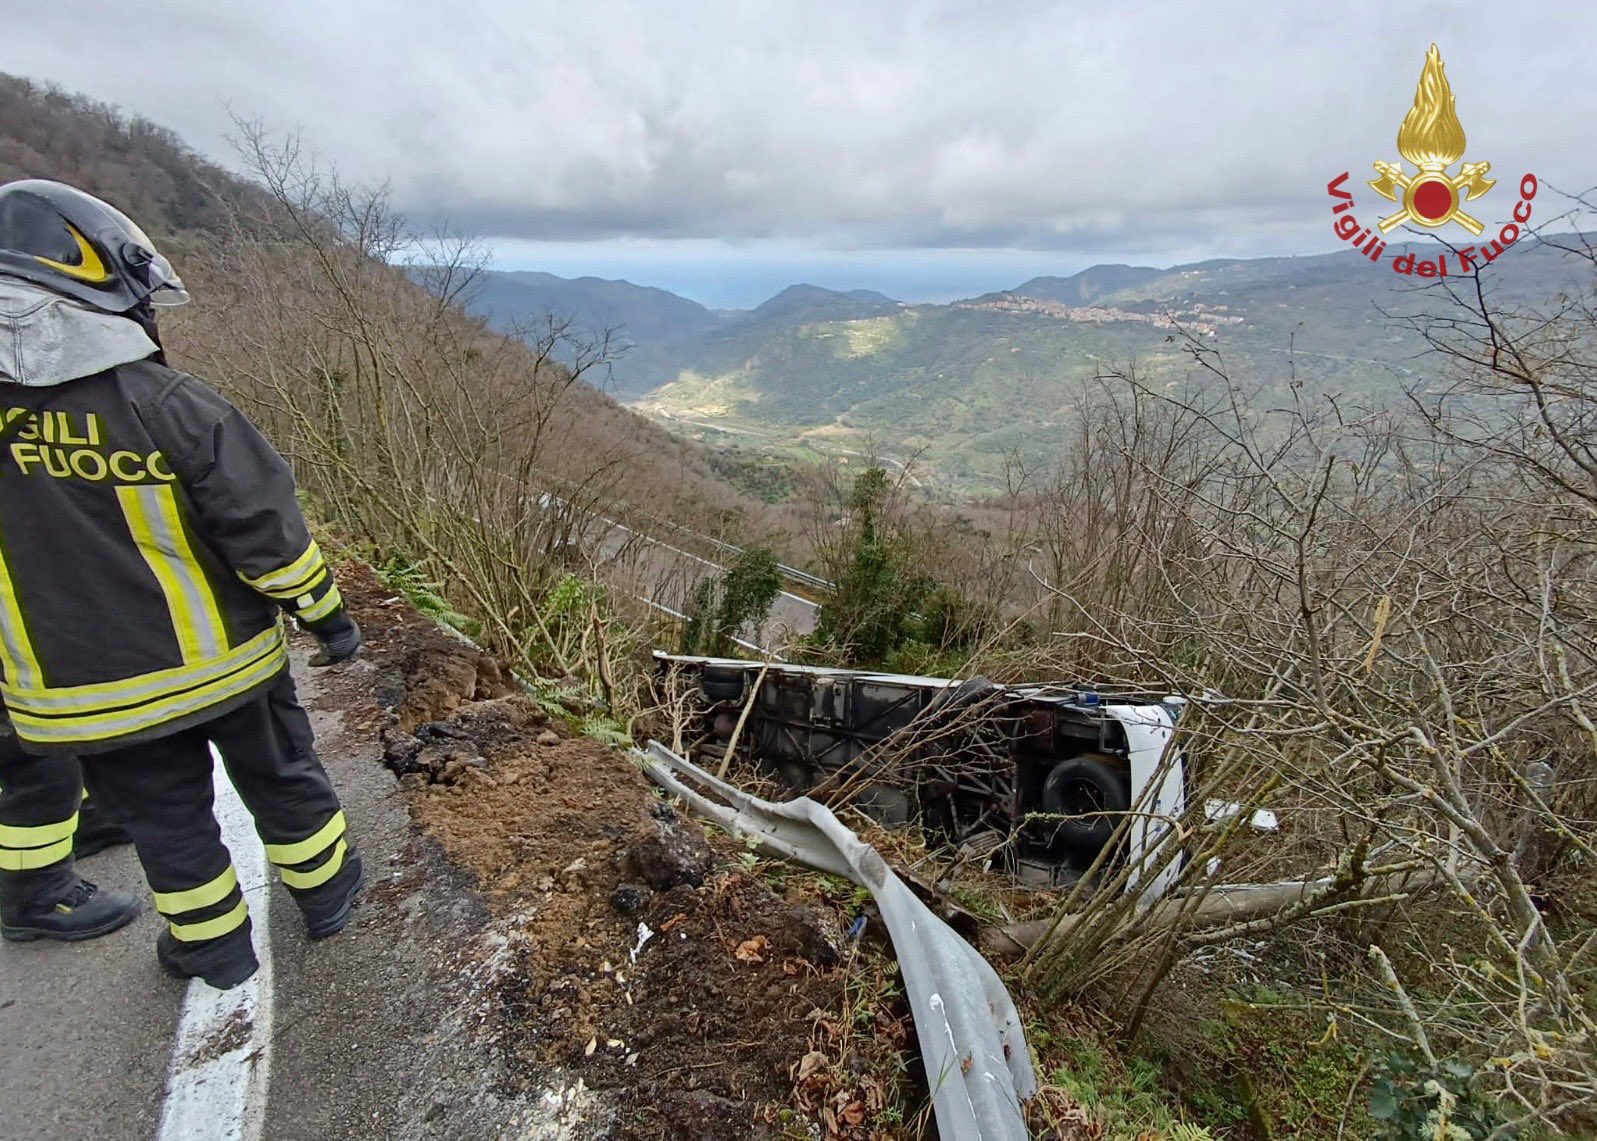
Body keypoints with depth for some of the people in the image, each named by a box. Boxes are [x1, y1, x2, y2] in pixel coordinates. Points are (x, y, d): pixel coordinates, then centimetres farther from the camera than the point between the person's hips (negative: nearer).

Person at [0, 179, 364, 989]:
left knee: (164, 818, 19)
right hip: (219, 662, -2)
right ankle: (326, 892, 37)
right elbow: (265, 530, -18)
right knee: (280, 779, 19)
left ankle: (212, 946, 34)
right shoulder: (169, 404, -20)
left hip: (82, 691, 2)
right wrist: (325, 613, -5)